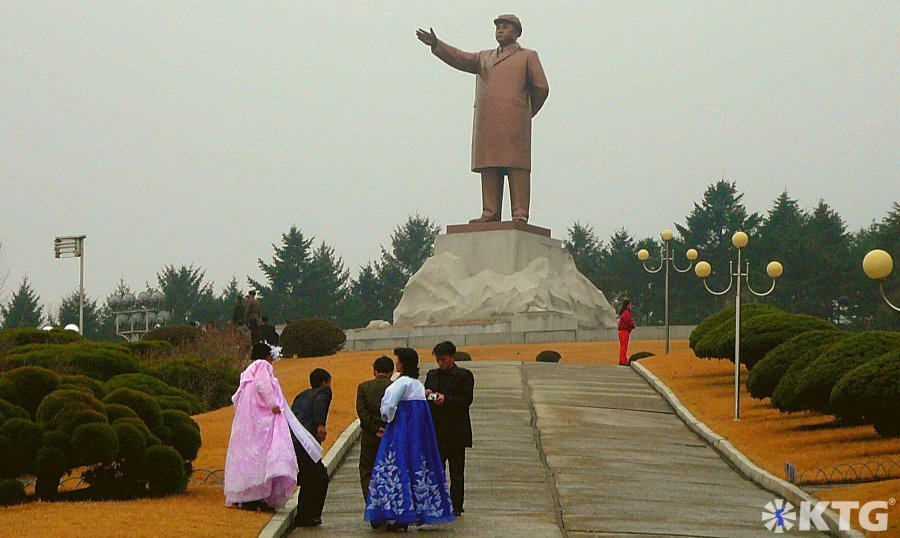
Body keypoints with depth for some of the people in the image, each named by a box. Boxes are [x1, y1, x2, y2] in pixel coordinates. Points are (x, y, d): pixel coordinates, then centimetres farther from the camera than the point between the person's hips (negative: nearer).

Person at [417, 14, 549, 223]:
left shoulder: (528, 57, 14)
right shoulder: (484, 58, 26)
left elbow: (541, 88, 8)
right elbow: (460, 59, 11)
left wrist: (528, 113, 13)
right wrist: (436, 44, -3)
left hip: (513, 120, -4)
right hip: (486, 123, 4)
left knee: (516, 166, -11)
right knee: (489, 168, -3)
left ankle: (520, 213, -15)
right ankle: (490, 212, -5)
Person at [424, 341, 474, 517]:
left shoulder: (464, 376, -2)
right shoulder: (432, 375, 15)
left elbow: (467, 400, -10)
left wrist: (445, 399, -19)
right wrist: (427, 395, -7)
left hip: (456, 432, -5)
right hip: (436, 431, 5)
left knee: (456, 472, 0)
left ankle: (456, 506, 3)